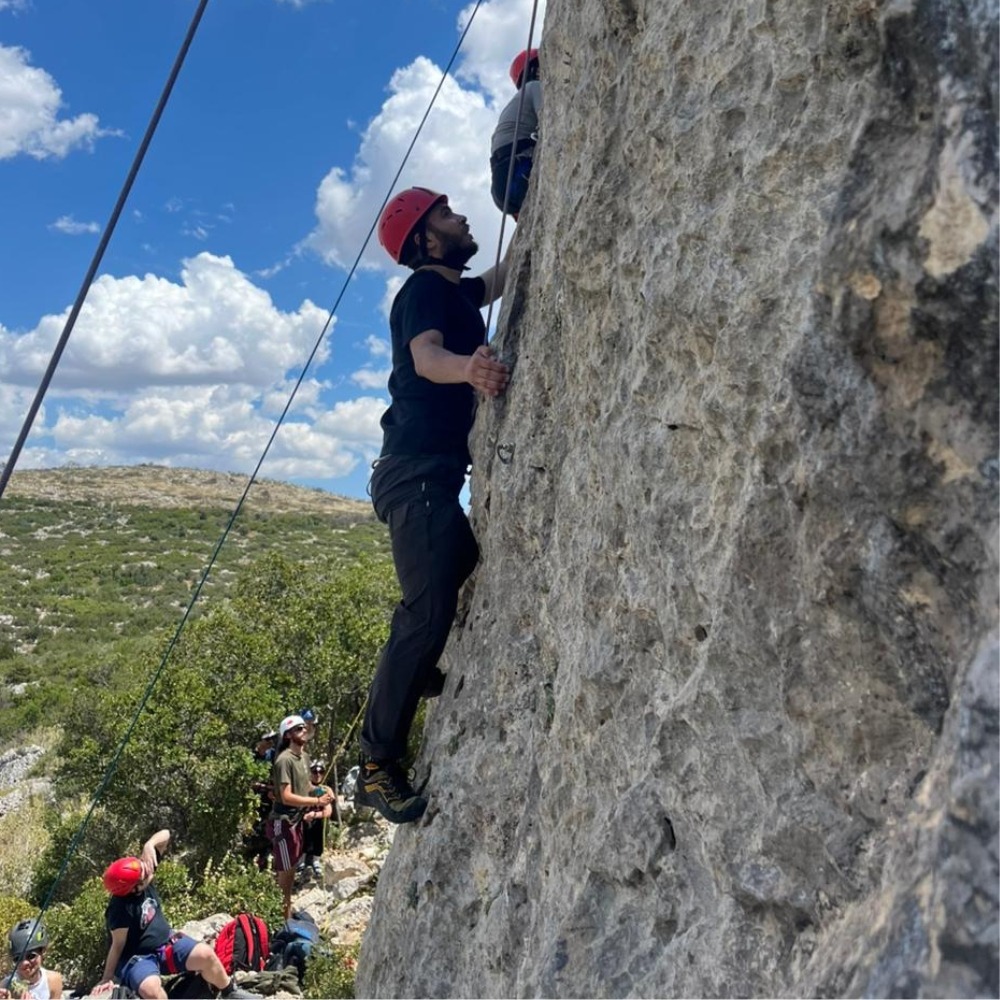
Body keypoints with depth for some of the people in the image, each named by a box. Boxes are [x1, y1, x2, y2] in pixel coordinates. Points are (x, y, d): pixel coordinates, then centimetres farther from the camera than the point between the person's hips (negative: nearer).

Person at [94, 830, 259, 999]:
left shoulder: (141, 871, -11)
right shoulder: (120, 909, -28)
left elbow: (165, 835, -12)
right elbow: (118, 945, -16)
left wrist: (148, 846, -30)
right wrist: (107, 978, -11)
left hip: (166, 943, 6)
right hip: (138, 958, -6)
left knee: (205, 955, -14)